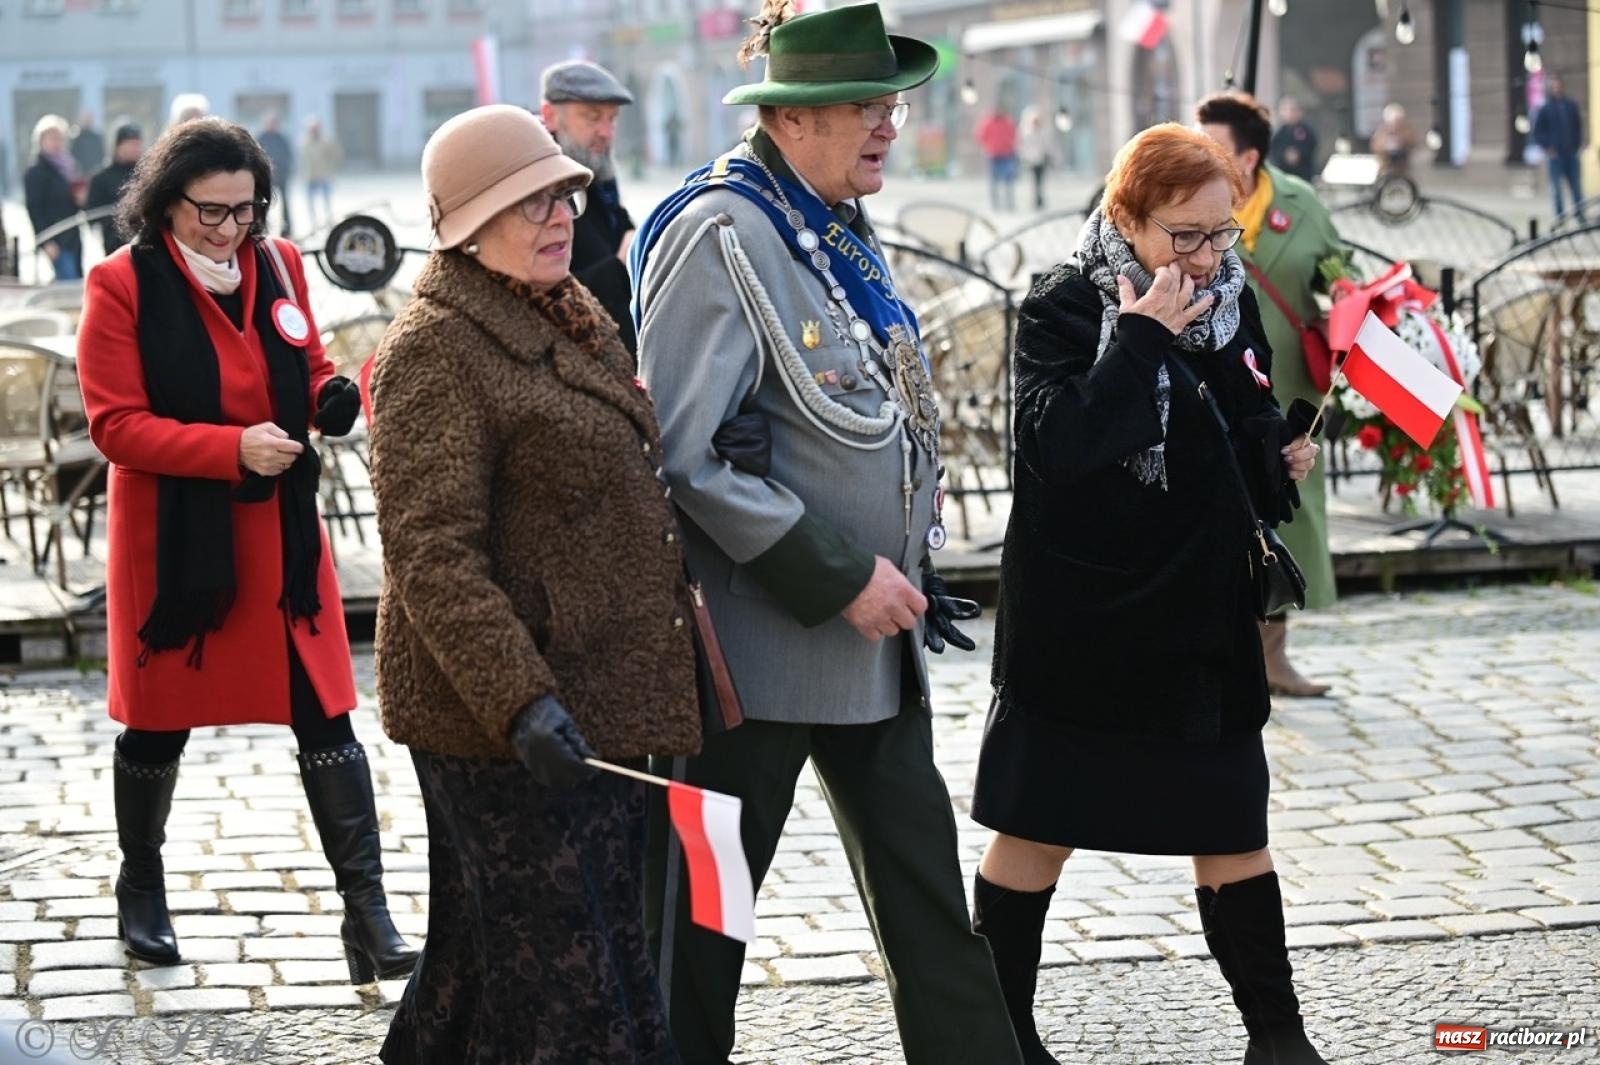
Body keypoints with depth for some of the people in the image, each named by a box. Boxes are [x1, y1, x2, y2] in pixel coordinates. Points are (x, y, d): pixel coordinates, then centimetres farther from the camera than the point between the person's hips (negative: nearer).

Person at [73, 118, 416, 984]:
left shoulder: (279, 265, 3)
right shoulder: (121, 285, -11)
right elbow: (115, 424, -14)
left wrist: (333, 396, -9)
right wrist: (232, 447, -25)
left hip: (280, 530, 3)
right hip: (173, 538, -3)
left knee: (326, 717, -2)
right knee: (159, 721, 12)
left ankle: (367, 913, -1)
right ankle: (141, 890, 35)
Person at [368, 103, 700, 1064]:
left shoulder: (573, 318, 14)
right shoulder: (435, 348, -14)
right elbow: (431, 555, -21)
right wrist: (520, 699, -30)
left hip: (597, 704, 9)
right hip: (508, 727, -9)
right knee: (563, 983, -5)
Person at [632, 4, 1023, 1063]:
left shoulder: (845, 230, 10)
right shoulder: (720, 235, -16)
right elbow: (685, 454, -23)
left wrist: (904, 575, 14)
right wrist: (837, 577, -20)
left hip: (876, 634, 9)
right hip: (763, 641, -8)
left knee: (928, 896, 12)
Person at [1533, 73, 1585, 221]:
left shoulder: (1571, 105, 6)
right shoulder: (1545, 108, -2)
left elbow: (1579, 126, 14)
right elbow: (1537, 131, 1)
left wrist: (1578, 145, 4)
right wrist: (1547, 148, -8)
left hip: (1572, 153, 3)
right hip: (1555, 154, -3)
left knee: (1576, 186, 7)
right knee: (1556, 187, -1)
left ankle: (1580, 215, 15)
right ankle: (1559, 216, 6)